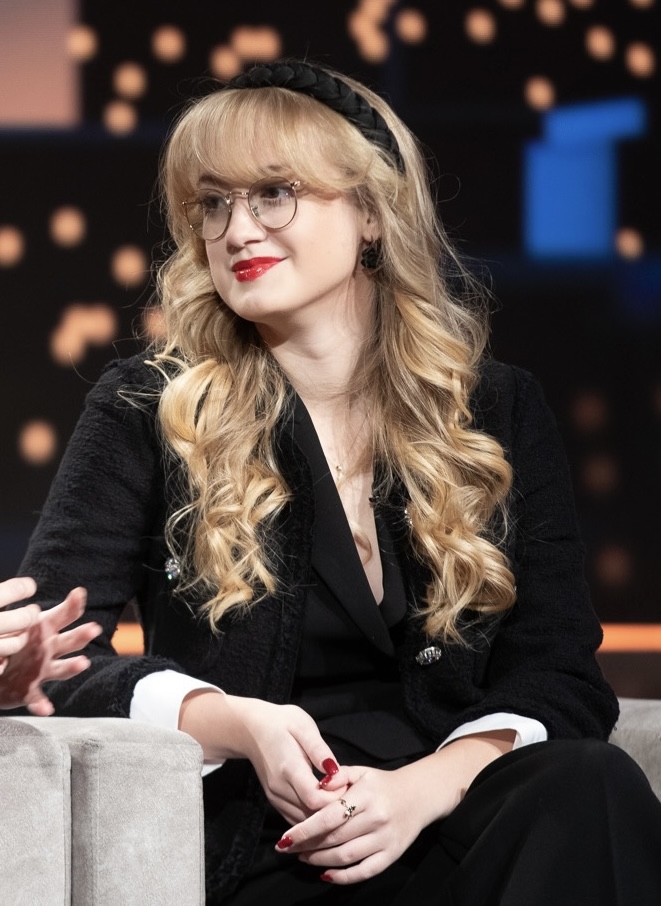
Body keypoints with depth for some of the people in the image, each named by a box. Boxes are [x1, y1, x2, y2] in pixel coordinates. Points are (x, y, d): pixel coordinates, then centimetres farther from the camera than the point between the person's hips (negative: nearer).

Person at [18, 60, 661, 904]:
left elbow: (563, 675, 6)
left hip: (449, 806, 3)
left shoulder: (500, 414, 14)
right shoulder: (148, 410, 8)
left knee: (589, 783, -33)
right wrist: (239, 725, -17)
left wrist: (425, 785, -16)